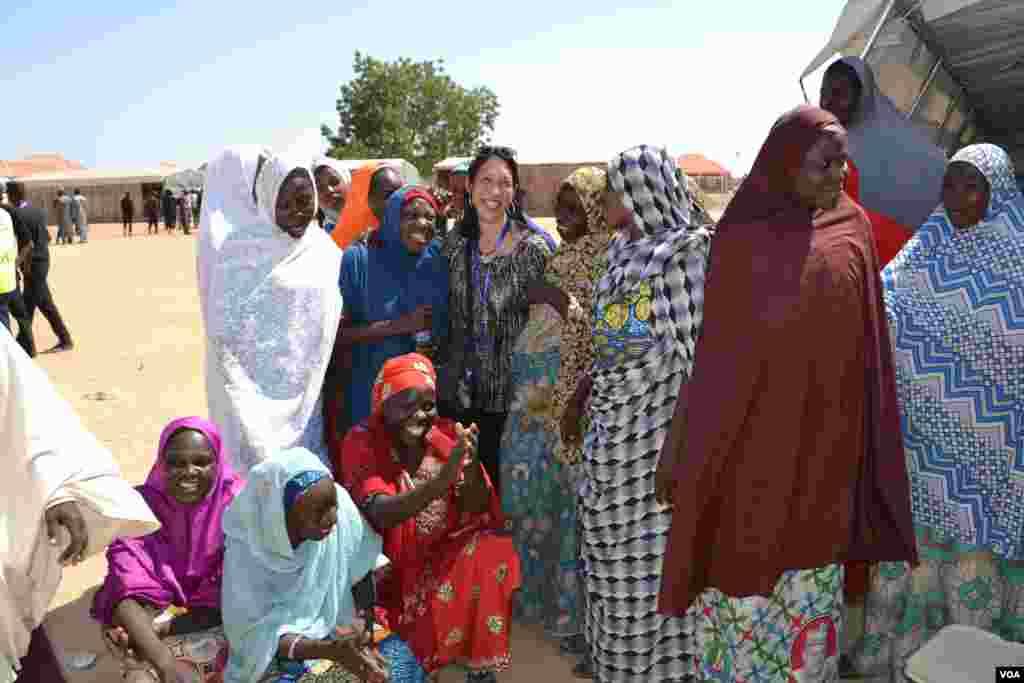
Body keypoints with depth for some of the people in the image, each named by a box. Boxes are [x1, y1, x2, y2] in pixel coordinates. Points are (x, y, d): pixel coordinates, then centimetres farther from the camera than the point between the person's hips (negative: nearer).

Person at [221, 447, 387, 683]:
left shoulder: (341, 508, -19)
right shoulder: (247, 550, -22)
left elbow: (369, 563, -4)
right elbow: (258, 634, -18)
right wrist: (329, 650, -30)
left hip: (331, 634, 3)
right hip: (269, 654, -3)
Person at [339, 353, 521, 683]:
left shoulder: (447, 434, -6)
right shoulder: (362, 442, -14)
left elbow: (478, 509, -8)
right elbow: (380, 514, -28)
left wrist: (472, 463, -30)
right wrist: (441, 480, -44)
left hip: (445, 554, 3)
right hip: (389, 566, -3)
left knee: (490, 552, -24)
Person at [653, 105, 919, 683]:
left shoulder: (853, 228, 3)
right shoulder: (743, 239, -7)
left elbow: (865, 343, 7)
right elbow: (710, 348, -6)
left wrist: (868, 439, 8)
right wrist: (676, 442, -7)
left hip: (825, 440, 3)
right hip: (752, 436, -3)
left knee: (813, 568, 16)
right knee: (746, 566, 8)